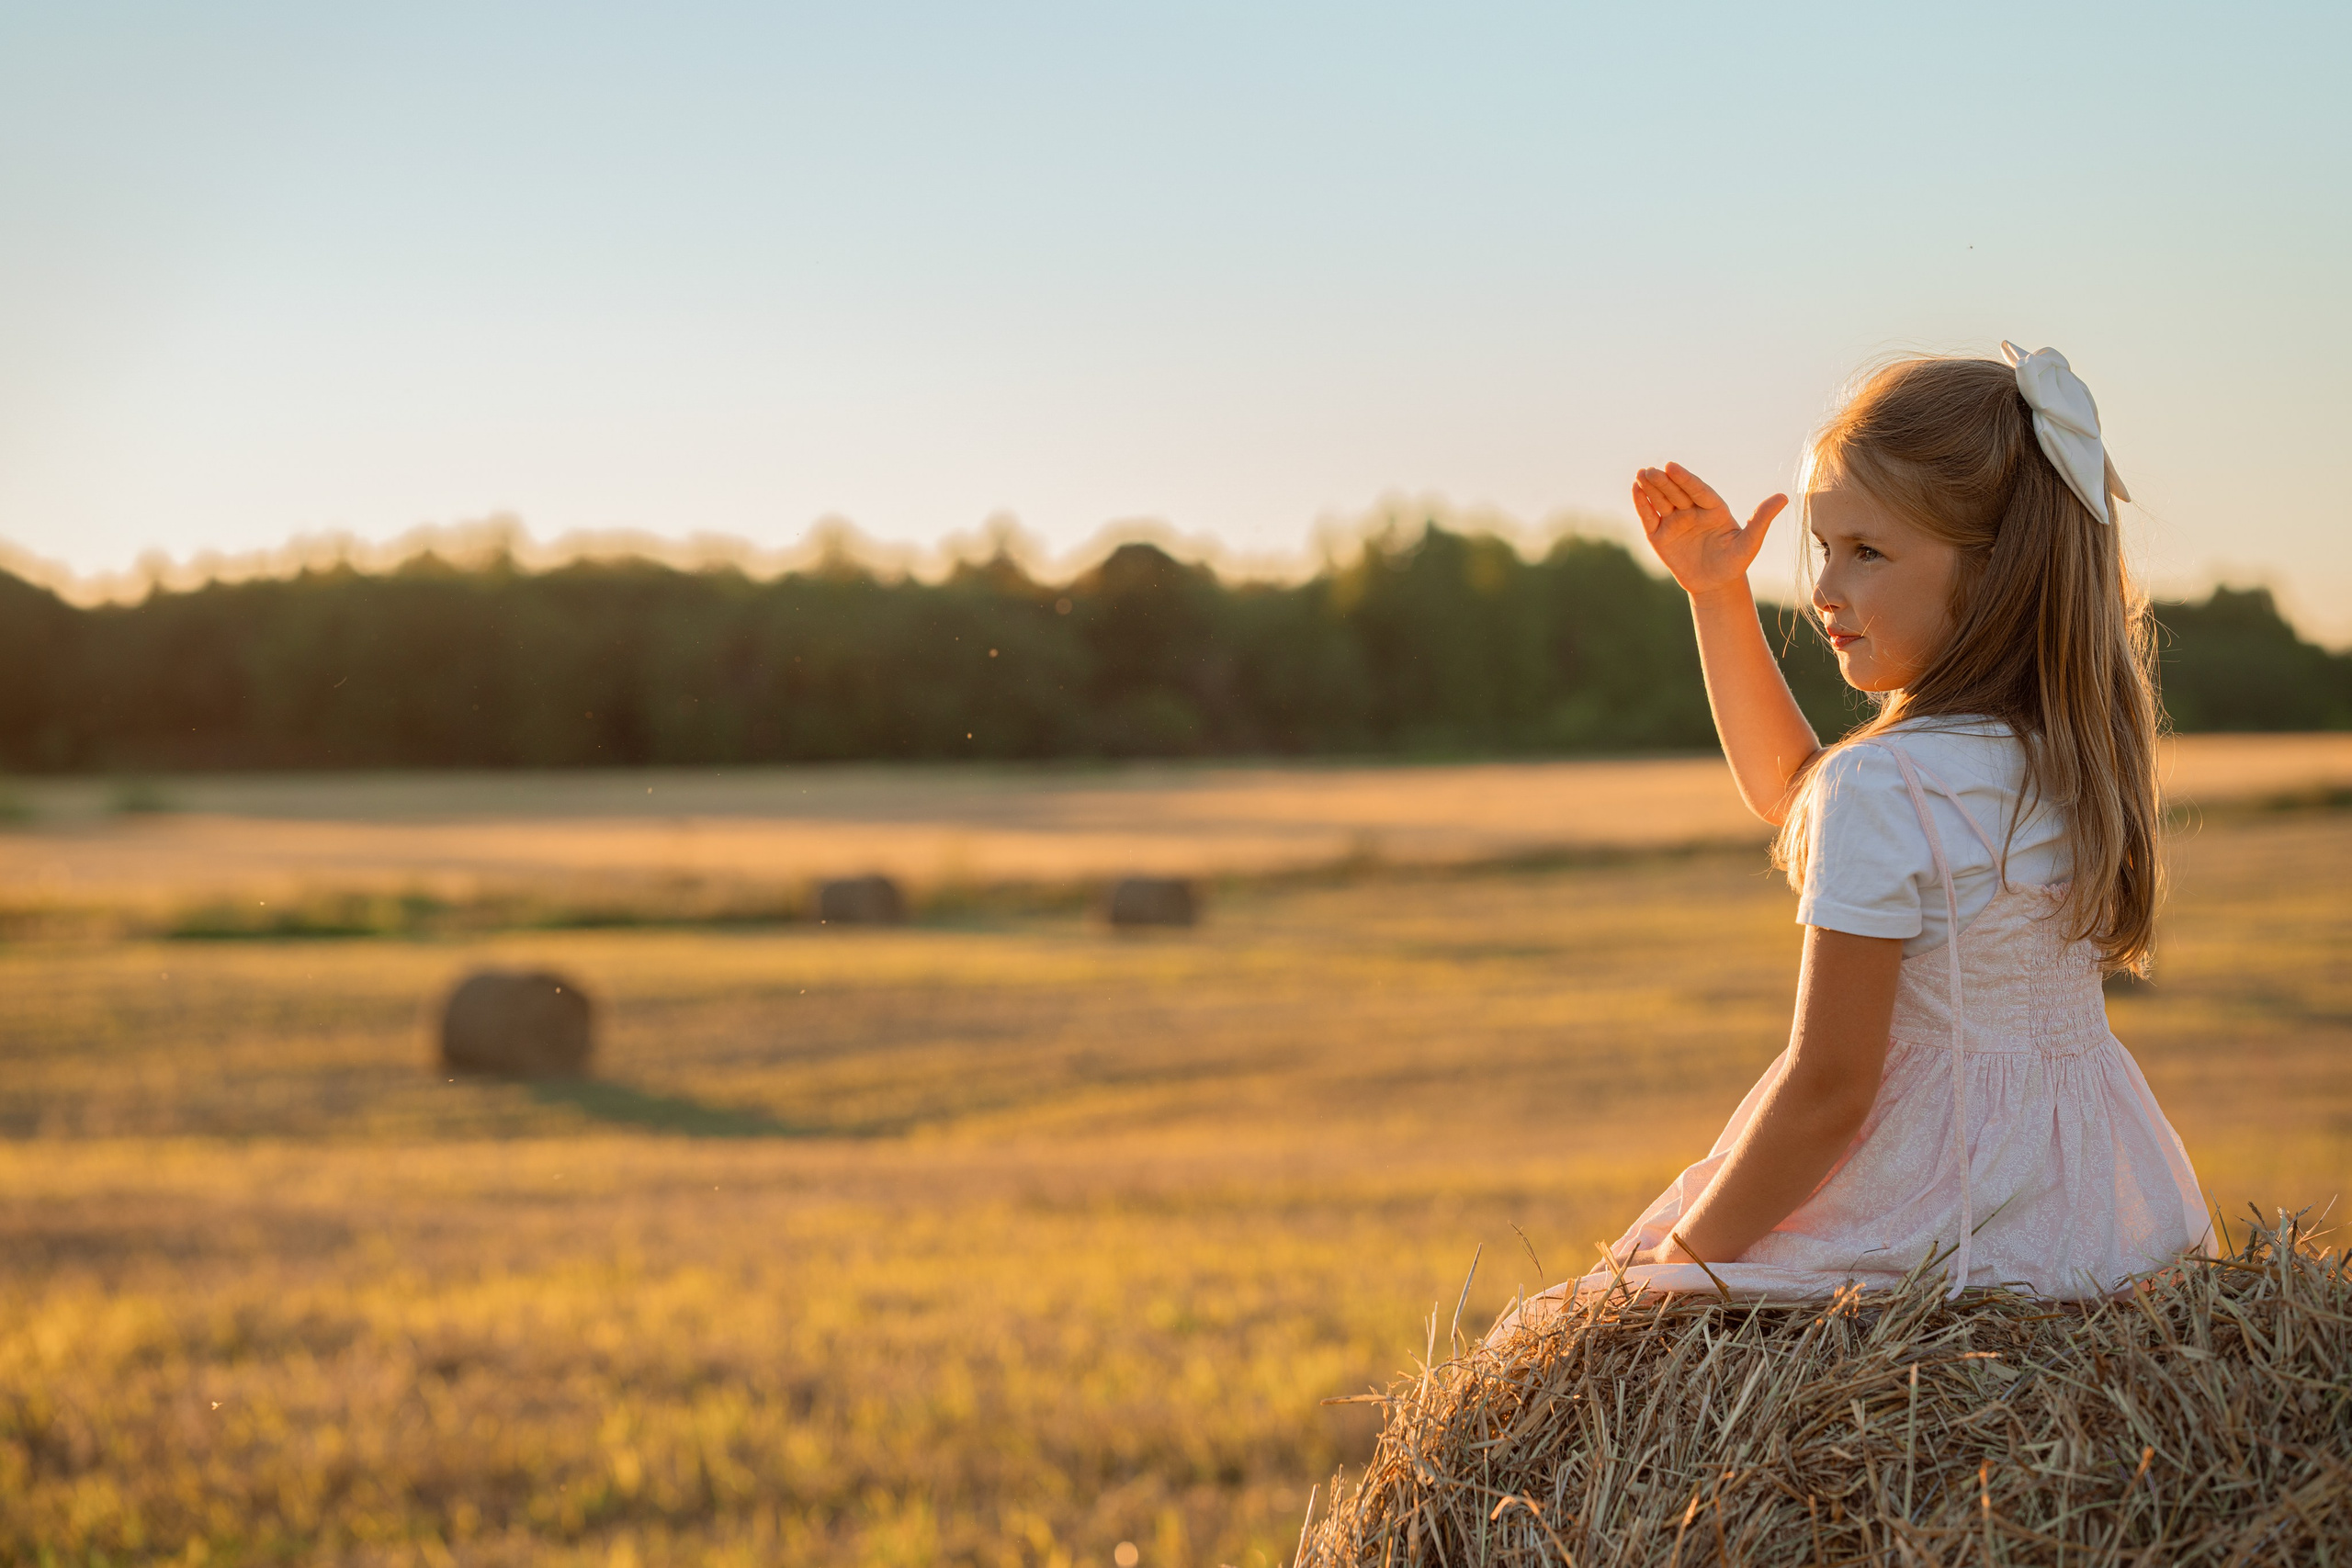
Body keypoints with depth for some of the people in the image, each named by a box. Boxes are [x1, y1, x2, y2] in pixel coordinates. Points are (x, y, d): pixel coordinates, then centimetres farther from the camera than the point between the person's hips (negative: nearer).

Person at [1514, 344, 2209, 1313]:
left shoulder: (1885, 788, -22)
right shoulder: (2073, 749, 4)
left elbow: (1829, 1086, -22)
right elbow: (1788, 789, 22)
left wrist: (1676, 1263, -11)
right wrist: (1719, 594, 17)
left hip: (1939, 1235, -9)